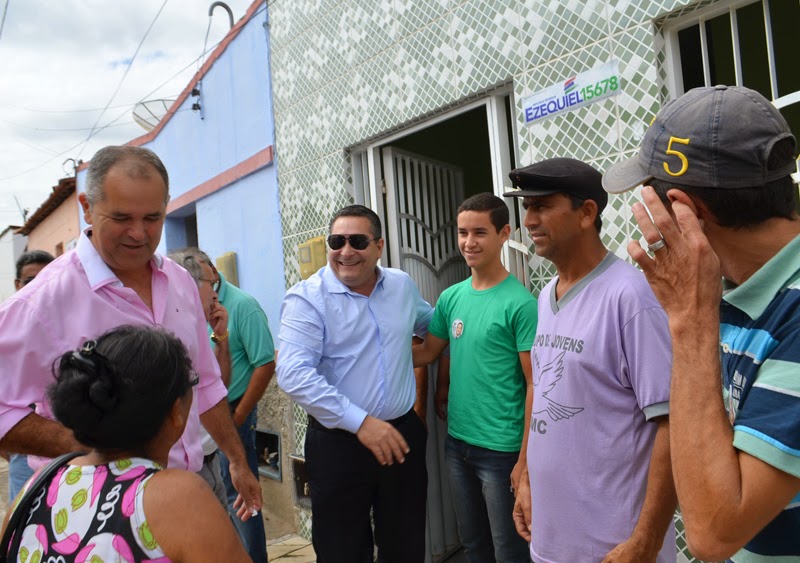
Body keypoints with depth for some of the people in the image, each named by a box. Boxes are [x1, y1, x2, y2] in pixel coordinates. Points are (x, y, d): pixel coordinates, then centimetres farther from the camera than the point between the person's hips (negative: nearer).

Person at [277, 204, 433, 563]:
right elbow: (294, 374, -22)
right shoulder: (306, 298, -11)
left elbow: (429, 320, 27)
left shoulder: (403, 285, 5)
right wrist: (360, 422, -25)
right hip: (339, 443, -4)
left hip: (404, 435, 4)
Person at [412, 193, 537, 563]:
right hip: (457, 442, 6)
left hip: (501, 449, -6)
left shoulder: (520, 303, -15)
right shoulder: (451, 297, 3)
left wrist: (525, 459, -15)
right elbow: (426, 353, 11)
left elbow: (535, 384, -14)